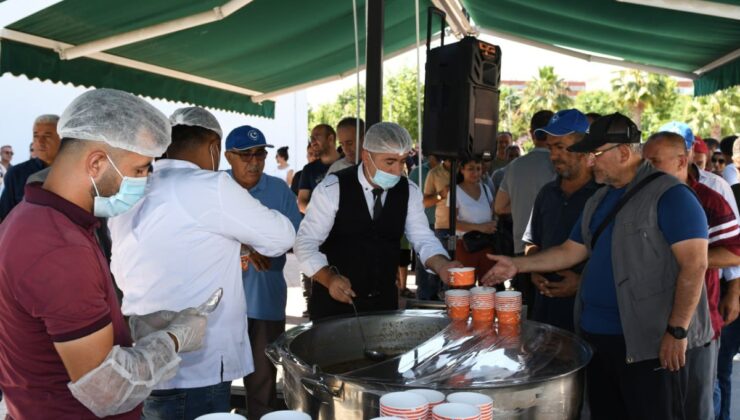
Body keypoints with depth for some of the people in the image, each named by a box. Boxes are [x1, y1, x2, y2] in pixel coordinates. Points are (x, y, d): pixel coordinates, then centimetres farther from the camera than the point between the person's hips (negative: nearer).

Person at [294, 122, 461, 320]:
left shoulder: (408, 191, -2)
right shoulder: (332, 189, -14)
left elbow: (423, 238, -1)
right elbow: (305, 243, -13)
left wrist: (442, 266, -22)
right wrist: (329, 278, -28)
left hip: (384, 301, 4)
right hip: (335, 300, -4)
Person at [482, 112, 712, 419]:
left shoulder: (669, 195, -11)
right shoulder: (599, 200, 14)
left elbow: (695, 265, -17)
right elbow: (572, 251, 17)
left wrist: (677, 330, -20)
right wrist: (517, 265, 10)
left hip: (649, 339, -8)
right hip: (596, 334, 8)